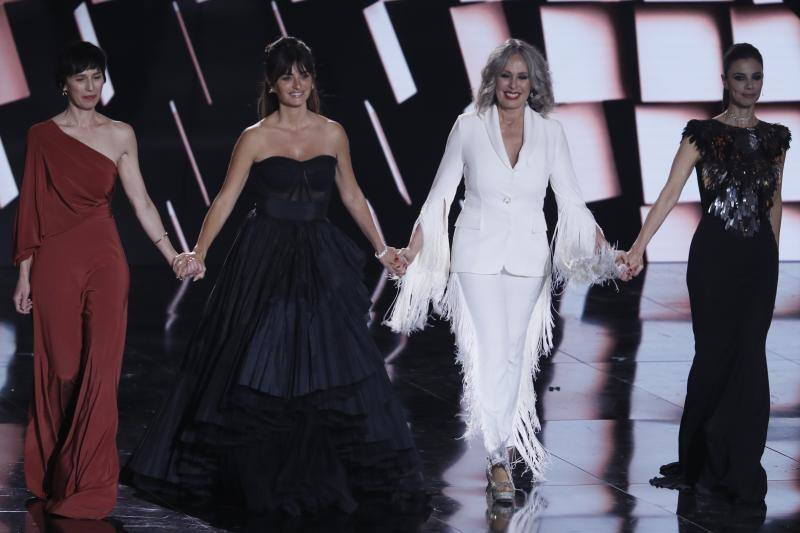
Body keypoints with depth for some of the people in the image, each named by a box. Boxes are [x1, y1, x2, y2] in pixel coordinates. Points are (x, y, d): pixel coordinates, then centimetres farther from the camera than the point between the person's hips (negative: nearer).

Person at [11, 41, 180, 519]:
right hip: (55, 261, -1)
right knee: (61, 369, 3)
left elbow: (141, 202, 5)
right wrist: (24, 274, 2)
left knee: (101, 369, -5)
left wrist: (174, 255, -3)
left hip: (105, 260, 1)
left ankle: (88, 485, -2)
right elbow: (31, 209, 4)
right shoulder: (42, 136, 3)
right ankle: (53, 475, 17)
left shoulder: (121, 135, 6)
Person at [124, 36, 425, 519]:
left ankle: (326, 475, 11)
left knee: (334, 365, 0)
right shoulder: (256, 138, -3)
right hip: (265, 261, -2)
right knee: (255, 367, 0)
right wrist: (198, 254, -18)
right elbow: (226, 199, -6)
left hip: (321, 263, 3)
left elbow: (352, 196, 14)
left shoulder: (333, 134, 5)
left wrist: (381, 248, 14)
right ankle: (257, 477, 13)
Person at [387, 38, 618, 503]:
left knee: (514, 356, 7)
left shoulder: (551, 133, 1)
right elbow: (441, 193, 3)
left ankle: (499, 443, 21)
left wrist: (602, 249, -10)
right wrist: (414, 247, -3)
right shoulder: (469, 128, -3)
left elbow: (571, 200, 1)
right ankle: (500, 460, -5)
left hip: (527, 258, 2)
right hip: (478, 255, -2)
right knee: (492, 355, -8)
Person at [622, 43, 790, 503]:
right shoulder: (704, 134, -4)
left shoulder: (775, 138, 8)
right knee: (715, 356, 2)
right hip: (713, 257, -3)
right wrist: (639, 247, -19)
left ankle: (740, 468, 7)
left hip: (759, 261, 3)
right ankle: (701, 461, 16)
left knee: (749, 360, 1)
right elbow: (670, 193, -11)